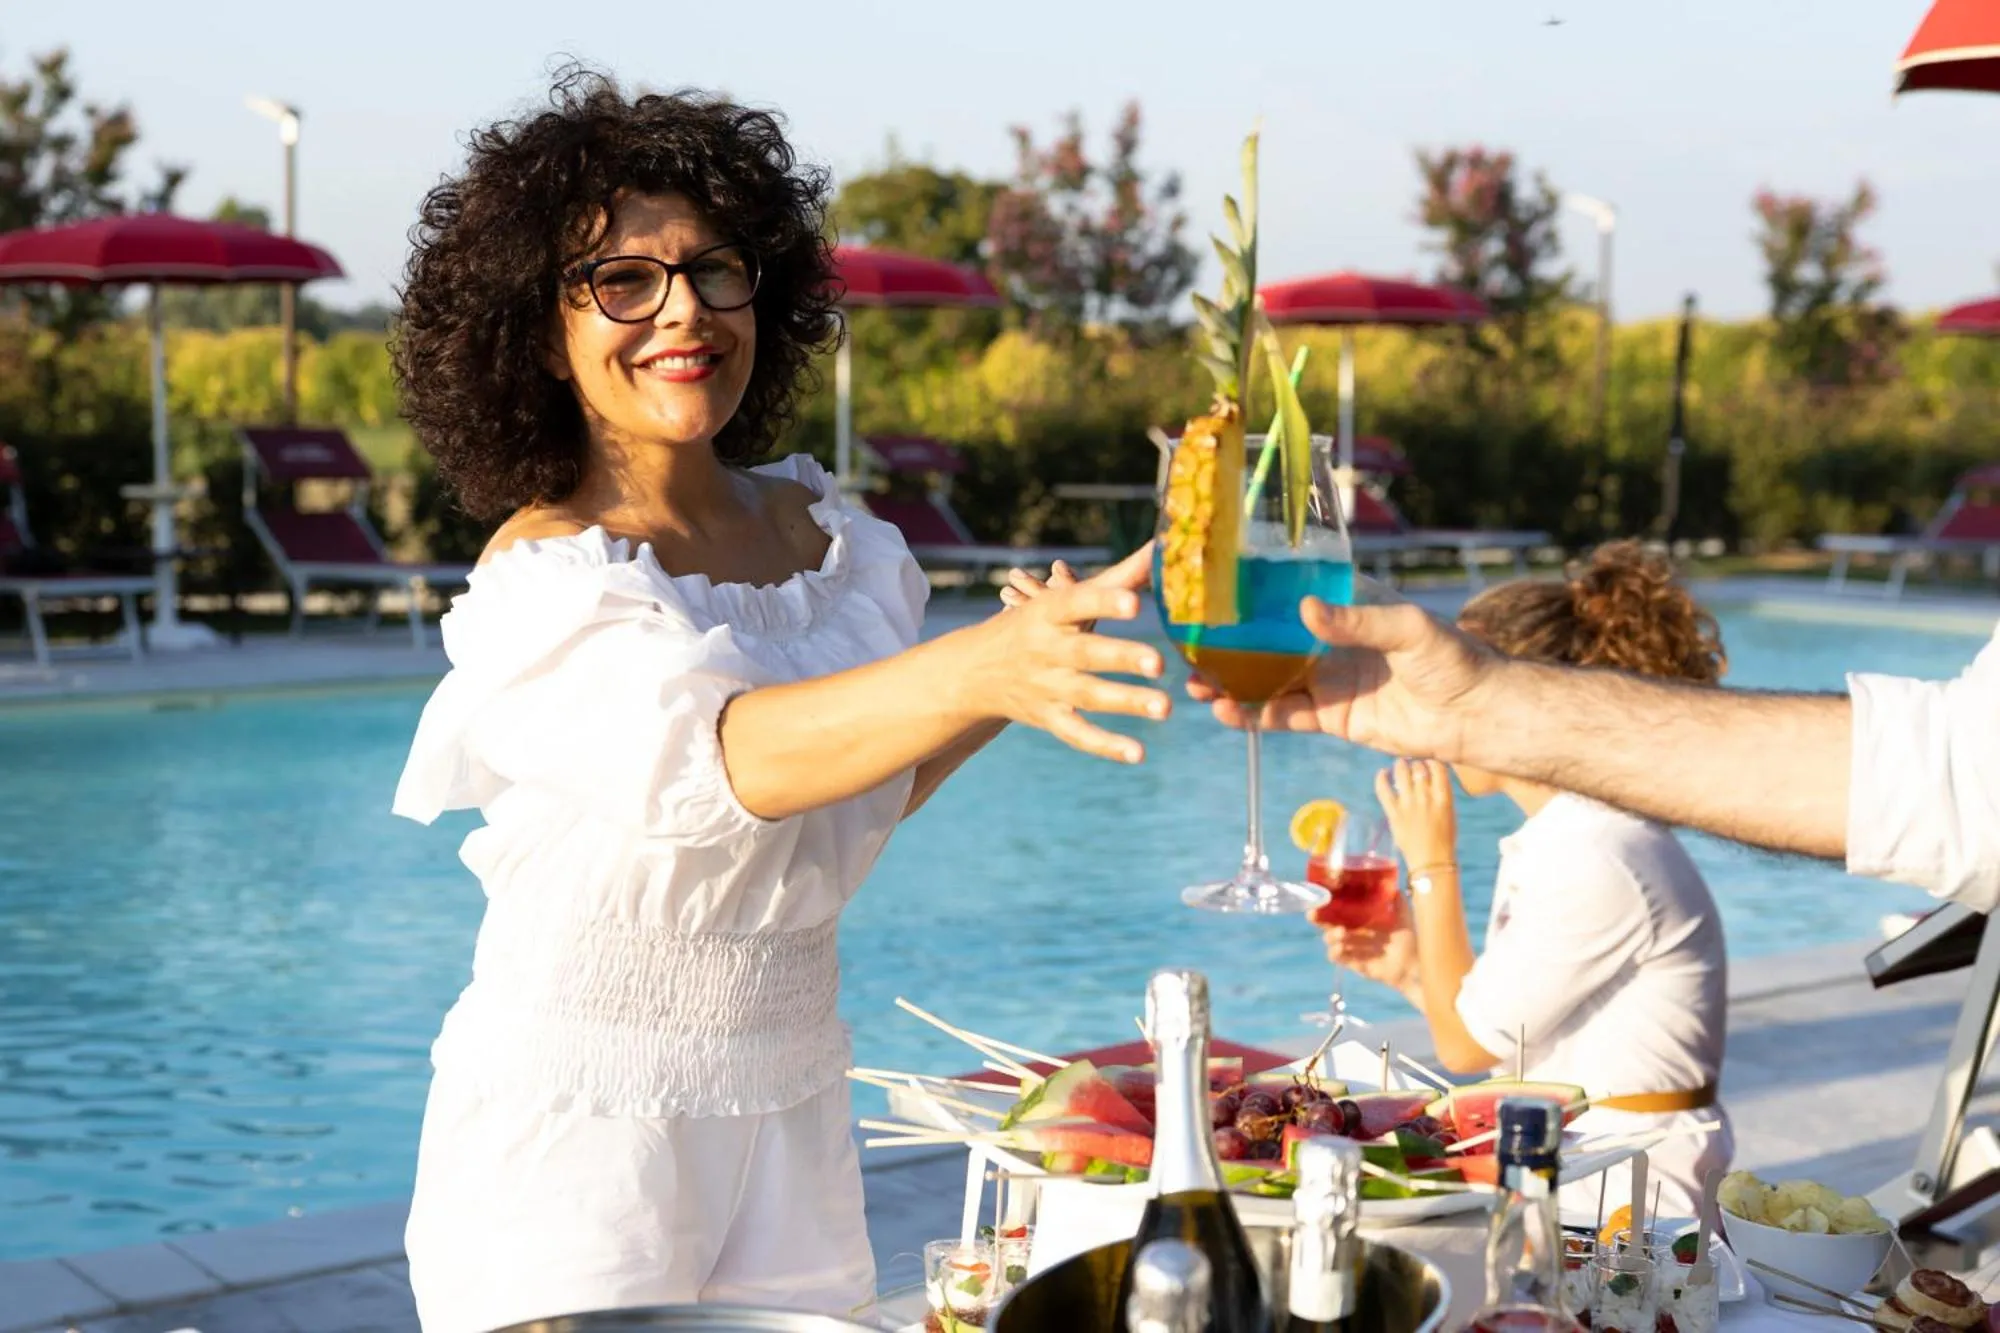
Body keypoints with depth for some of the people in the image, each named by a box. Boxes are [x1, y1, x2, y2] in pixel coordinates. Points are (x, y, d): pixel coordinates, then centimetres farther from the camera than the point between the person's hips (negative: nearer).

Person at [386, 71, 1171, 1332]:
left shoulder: (819, 529, 2)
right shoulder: (545, 580, -18)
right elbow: (719, 757, -37)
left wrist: (1040, 657, -3)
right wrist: (979, 668, -53)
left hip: (793, 1115, 6)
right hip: (584, 1128, -5)